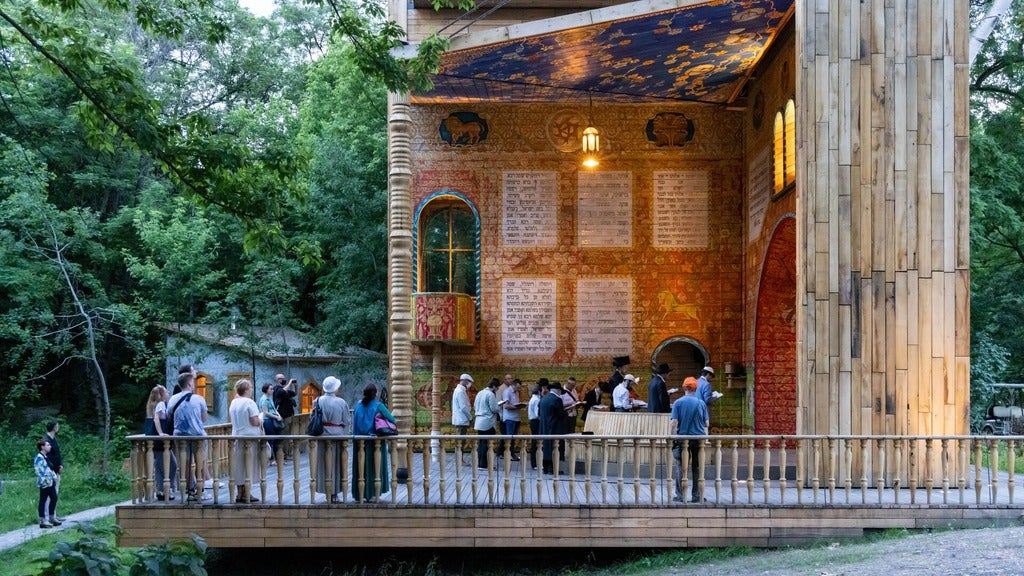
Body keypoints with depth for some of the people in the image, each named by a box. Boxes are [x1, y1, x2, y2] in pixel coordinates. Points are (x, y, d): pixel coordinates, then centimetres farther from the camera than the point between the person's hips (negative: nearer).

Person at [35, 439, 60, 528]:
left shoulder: (46, 457, 16)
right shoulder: (39, 457, -15)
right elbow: (38, 471, -21)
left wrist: (54, 476, 16)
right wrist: (44, 480, -25)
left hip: (51, 482, 10)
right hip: (45, 484, -10)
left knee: (54, 498, 14)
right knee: (43, 500, -3)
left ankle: (52, 518, 25)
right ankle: (43, 521, 2)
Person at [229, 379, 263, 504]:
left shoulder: (233, 402, 8)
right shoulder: (249, 402, -14)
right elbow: (255, 422, -19)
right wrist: (261, 420, 2)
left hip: (236, 436, 7)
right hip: (250, 437, -7)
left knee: (239, 466, 11)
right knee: (249, 466, 1)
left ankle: (239, 493, 14)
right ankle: (246, 494, 3)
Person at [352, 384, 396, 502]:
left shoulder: (358, 405, 2)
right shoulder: (378, 406, -9)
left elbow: (354, 423, 9)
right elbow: (392, 419, -5)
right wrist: (394, 421, 15)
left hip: (360, 441, 4)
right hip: (375, 439, -4)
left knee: (361, 466, 10)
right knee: (374, 466, 4)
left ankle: (359, 494, 10)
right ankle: (371, 494, 4)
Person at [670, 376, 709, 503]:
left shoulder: (678, 403, -6)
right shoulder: (701, 403, -1)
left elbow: (674, 423, -9)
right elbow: (706, 423, 2)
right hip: (699, 438, 1)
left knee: (681, 468, 7)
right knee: (697, 468, 9)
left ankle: (680, 496, 7)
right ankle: (697, 496, 12)